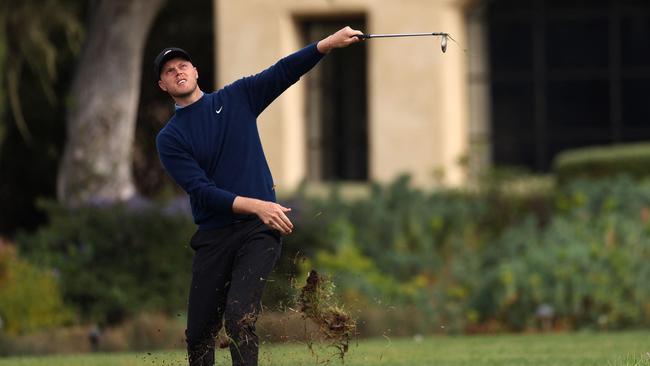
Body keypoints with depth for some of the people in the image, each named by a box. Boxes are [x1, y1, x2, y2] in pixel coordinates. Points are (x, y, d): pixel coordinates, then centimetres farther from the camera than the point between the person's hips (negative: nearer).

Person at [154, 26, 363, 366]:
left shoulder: (237, 97, 9)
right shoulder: (169, 138, 4)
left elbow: (284, 72, -2)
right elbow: (201, 191, -8)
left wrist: (328, 43, -17)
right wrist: (255, 206, -21)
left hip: (259, 230, -2)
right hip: (213, 236, 2)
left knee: (239, 318, -21)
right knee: (198, 335, 2)